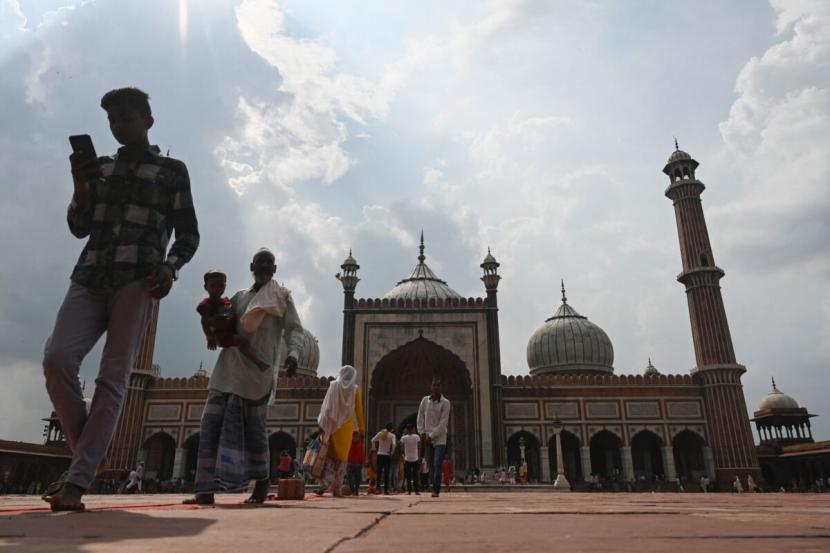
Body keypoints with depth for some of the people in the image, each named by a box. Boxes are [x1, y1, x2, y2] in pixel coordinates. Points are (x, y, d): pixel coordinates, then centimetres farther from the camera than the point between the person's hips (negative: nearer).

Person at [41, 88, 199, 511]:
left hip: (138, 279, -3)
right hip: (90, 277, 4)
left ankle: (78, 480, -9)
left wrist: (170, 266, -11)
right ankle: (89, 456, 2)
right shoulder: (99, 167, 23)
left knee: (113, 376, -9)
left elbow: (188, 233, 8)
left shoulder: (172, 170, 13)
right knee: (57, 357, -15)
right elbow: (80, 228, 18)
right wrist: (80, 186, 2)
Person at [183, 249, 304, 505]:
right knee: (212, 424, -6)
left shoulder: (282, 297, 8)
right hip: (229, 369, 4)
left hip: (258, 371, -4)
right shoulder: (239, 297, 19)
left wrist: (293, 353, -25)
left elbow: (295, 330, -3)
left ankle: (262, 480, 19)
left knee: (253, 428, -1)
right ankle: (206, 490, -5)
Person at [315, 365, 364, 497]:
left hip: (332, 425, 0)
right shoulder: (355, 389, 1)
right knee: (342, 457, 5)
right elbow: (359, 410, 2)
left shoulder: (333, 386, 3)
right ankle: (337, 488, 2)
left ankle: (325, 482, -11)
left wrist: (322, 424, -3)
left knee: (329, 454, 7)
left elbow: (326, 405, -3)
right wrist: (361, 428, 8)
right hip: (347, 426, 0)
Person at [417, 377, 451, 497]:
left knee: (437, 465, -13)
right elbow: (420, 417, 9)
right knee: (431, 465, 7)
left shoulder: (445, 403, -6)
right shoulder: (425, 400, 5)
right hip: (428, 439, 4)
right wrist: (422, 432, -1)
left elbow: (443, 423, -11)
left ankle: (436, 490, -11)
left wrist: (431, 436, -13)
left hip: (440, 438, -4)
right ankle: (435, 489, 16)